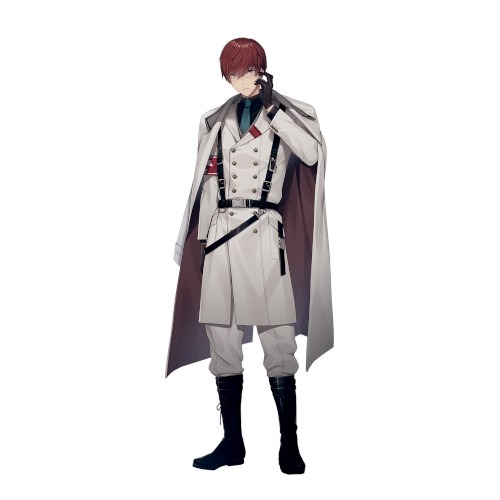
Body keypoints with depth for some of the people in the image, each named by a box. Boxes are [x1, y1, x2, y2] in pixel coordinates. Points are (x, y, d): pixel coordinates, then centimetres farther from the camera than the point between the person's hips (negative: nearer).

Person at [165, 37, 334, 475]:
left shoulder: (288, 115, 8)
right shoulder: (217, 121, 18)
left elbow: (313, 152, -12)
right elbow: (208, 183, 17)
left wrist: (271, 107, -8)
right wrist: (202, 240, 11)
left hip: (263, 232, -4)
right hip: (220, 232, 4)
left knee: (277, 341, -8)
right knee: (222, 341, 4)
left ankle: (289, 443, 3)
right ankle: (232, 442, 15)